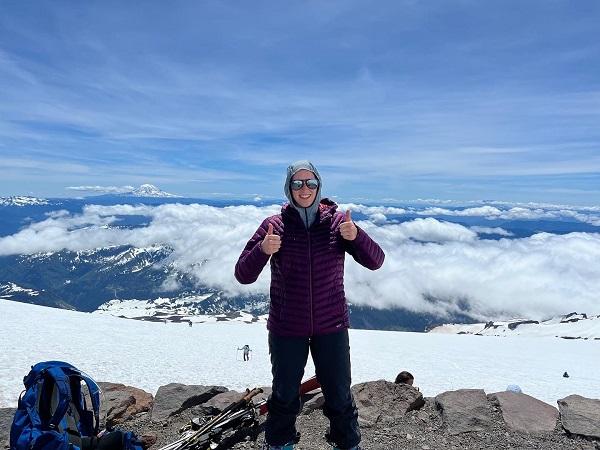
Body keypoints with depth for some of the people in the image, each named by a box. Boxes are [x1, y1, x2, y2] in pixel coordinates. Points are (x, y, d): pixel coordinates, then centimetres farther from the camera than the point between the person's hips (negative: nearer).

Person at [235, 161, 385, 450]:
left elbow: (375, 261, -9)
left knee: (339, 396, 15)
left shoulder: (336, 221, -5)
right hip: (286, 328, 0)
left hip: (331, 326, 0)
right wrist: (262, 250, -28)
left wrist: (356, 236, -29)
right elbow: (243, 275, -8)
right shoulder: (274, 225, -7)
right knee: (284, 396, 18)